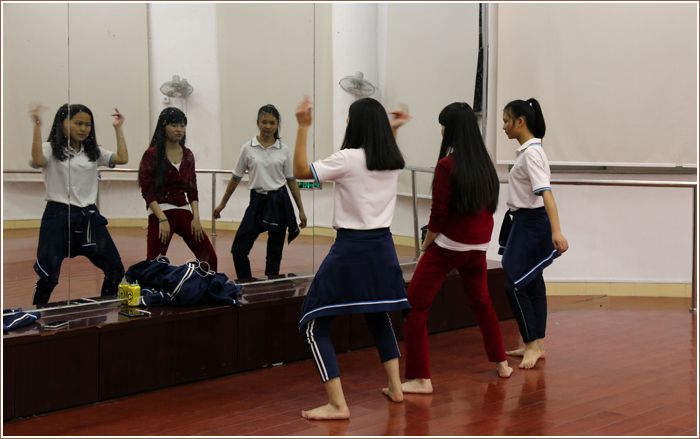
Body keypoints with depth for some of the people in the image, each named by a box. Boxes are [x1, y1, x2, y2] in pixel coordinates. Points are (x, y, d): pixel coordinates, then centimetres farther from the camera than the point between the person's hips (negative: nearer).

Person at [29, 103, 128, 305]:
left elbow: (122, 159, 0)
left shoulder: (93, 152, 11)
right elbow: (38, 161, -26)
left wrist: (118, 129, 2)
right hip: (58, 216, -5)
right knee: (48, 276, -8)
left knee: (116, 270, 6)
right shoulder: (51, 149, -3)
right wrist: (38, 126, -27)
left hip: (89, 216, 5)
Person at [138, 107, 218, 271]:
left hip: (184, 212, 6)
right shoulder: (152, 154, -7)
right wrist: (162, 219, -18)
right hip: (160, 213, -5)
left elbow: (192, 190, 11)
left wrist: (196, 217, 0)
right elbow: (147, 191, -10)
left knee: (209, 257, 3)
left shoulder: (188, 155, 9)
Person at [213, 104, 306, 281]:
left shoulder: (284, 150, 0)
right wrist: (222, 203, 11)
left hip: (279, 201, 0)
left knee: (275, 250, 6)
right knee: (239, 248, -4)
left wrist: (301, 209, 4)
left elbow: (291, 181, 6)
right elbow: (236, 178, 8)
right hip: (258, 201, 0)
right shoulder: (248, 148, -1)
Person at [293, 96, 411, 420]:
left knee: (314, 325, 1)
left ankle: (337, 405, -5)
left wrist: (303, 127, -12)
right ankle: (395, 387, 30)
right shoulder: (393, 160, 6)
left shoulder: (348, 159, -14)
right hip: (382, 246, 7)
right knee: (379, 316, 28)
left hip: (350, 248, -7)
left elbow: (301, 172, -9)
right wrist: (391, 131, 30)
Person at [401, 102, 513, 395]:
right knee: (481, 302, 27)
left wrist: (426, 245, 0)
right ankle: (501, 363, 38)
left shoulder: (447, 165, -15)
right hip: (478, 247, 7)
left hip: (447, 246, -7)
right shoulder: (485, 163, 3)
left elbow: (439, 214, -14)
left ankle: (420, 378, -5)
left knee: (415, 310, -1)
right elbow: (489, 205, 10)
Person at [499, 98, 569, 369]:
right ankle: (536, 345, 19)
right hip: (524, 223, 10)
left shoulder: (531, 152, -18)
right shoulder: (526, 150, 11)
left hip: (532, 224, -10)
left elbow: (545, 192, -28)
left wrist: (556, 231, -36)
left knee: (514, 285, -10)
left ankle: (532, 345, -2)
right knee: (532, 284, 12)